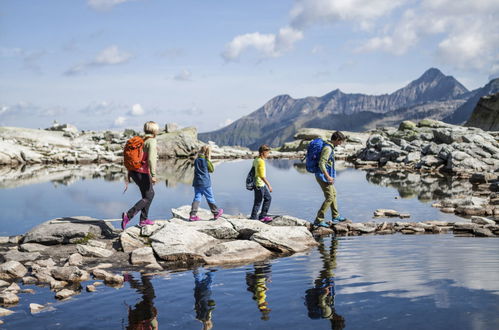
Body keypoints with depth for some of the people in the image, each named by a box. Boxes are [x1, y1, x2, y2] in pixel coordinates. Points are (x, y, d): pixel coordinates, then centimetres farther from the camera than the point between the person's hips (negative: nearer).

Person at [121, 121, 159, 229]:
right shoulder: (152, 141, -12)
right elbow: (151, 159, -23)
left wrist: (129, 172, 18)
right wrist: (153, 175, -24)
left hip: (134, 172, 9)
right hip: (143, 173, -9)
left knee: (151, 193, 20)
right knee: (147, 197, -1)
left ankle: (143, 220, 22)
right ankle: (128, 215, -16)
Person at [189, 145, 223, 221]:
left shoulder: (196, 160, 5)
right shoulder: (206, 161, -11)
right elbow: (211, 170, 0)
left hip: (197, 182, 5)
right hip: (205, 183, -5)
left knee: (197, 198, 4)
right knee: (210, 198, 7)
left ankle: (193, 215, -5)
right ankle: (216, 213, 20)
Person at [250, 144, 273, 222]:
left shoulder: (256, 160, 8)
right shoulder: (261, 161, -20)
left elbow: (253, 172, 16)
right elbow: (262, 176, -23)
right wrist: (269, 185, -19)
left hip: (262, 184, 10)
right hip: (259, 185, -10)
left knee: (268, 198, 18)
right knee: (258, 202, -1)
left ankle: (263, 216, 23)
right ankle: (253, 218, 8)